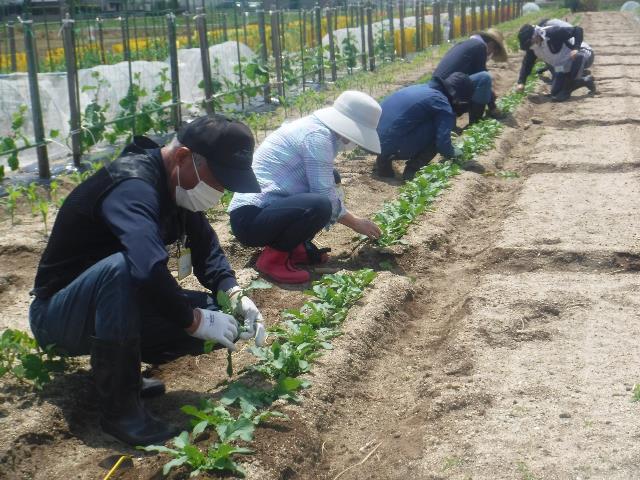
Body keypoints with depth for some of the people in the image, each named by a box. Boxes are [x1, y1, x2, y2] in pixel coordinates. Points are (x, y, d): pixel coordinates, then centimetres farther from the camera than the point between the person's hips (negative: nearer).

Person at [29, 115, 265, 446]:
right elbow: (149, 268, -45)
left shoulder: (177, 183, -3)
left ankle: (117, 367, 8)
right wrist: (195, 320, -32)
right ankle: (120, 407, -26)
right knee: (121, 267, -39)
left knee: (212, 314, -6)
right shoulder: (131, 186, -30)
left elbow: (206, 247, 2)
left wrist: (234, 295, -15)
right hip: (58, 314, -8)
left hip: (110, 306, 8)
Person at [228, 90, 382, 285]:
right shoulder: (317, 135, -17)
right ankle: (273, 256, -10)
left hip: (265, 208, 10)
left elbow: (326, 189, 20)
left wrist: (353, 218, 16)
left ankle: (293, 246, 10)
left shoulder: (317, 127, 12)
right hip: (250, 219, -10)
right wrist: (356, 223, -1)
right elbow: (326, 198, -16)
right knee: (320, 205, -32)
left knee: (331, 179, 15)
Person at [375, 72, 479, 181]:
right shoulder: (443, 104, -6)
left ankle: (385, 158, 14)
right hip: (392, 146, -8)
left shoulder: (422, 88, 20)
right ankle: (412, 169, 0)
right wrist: (453, 153, 14)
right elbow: (443, 145, -8)